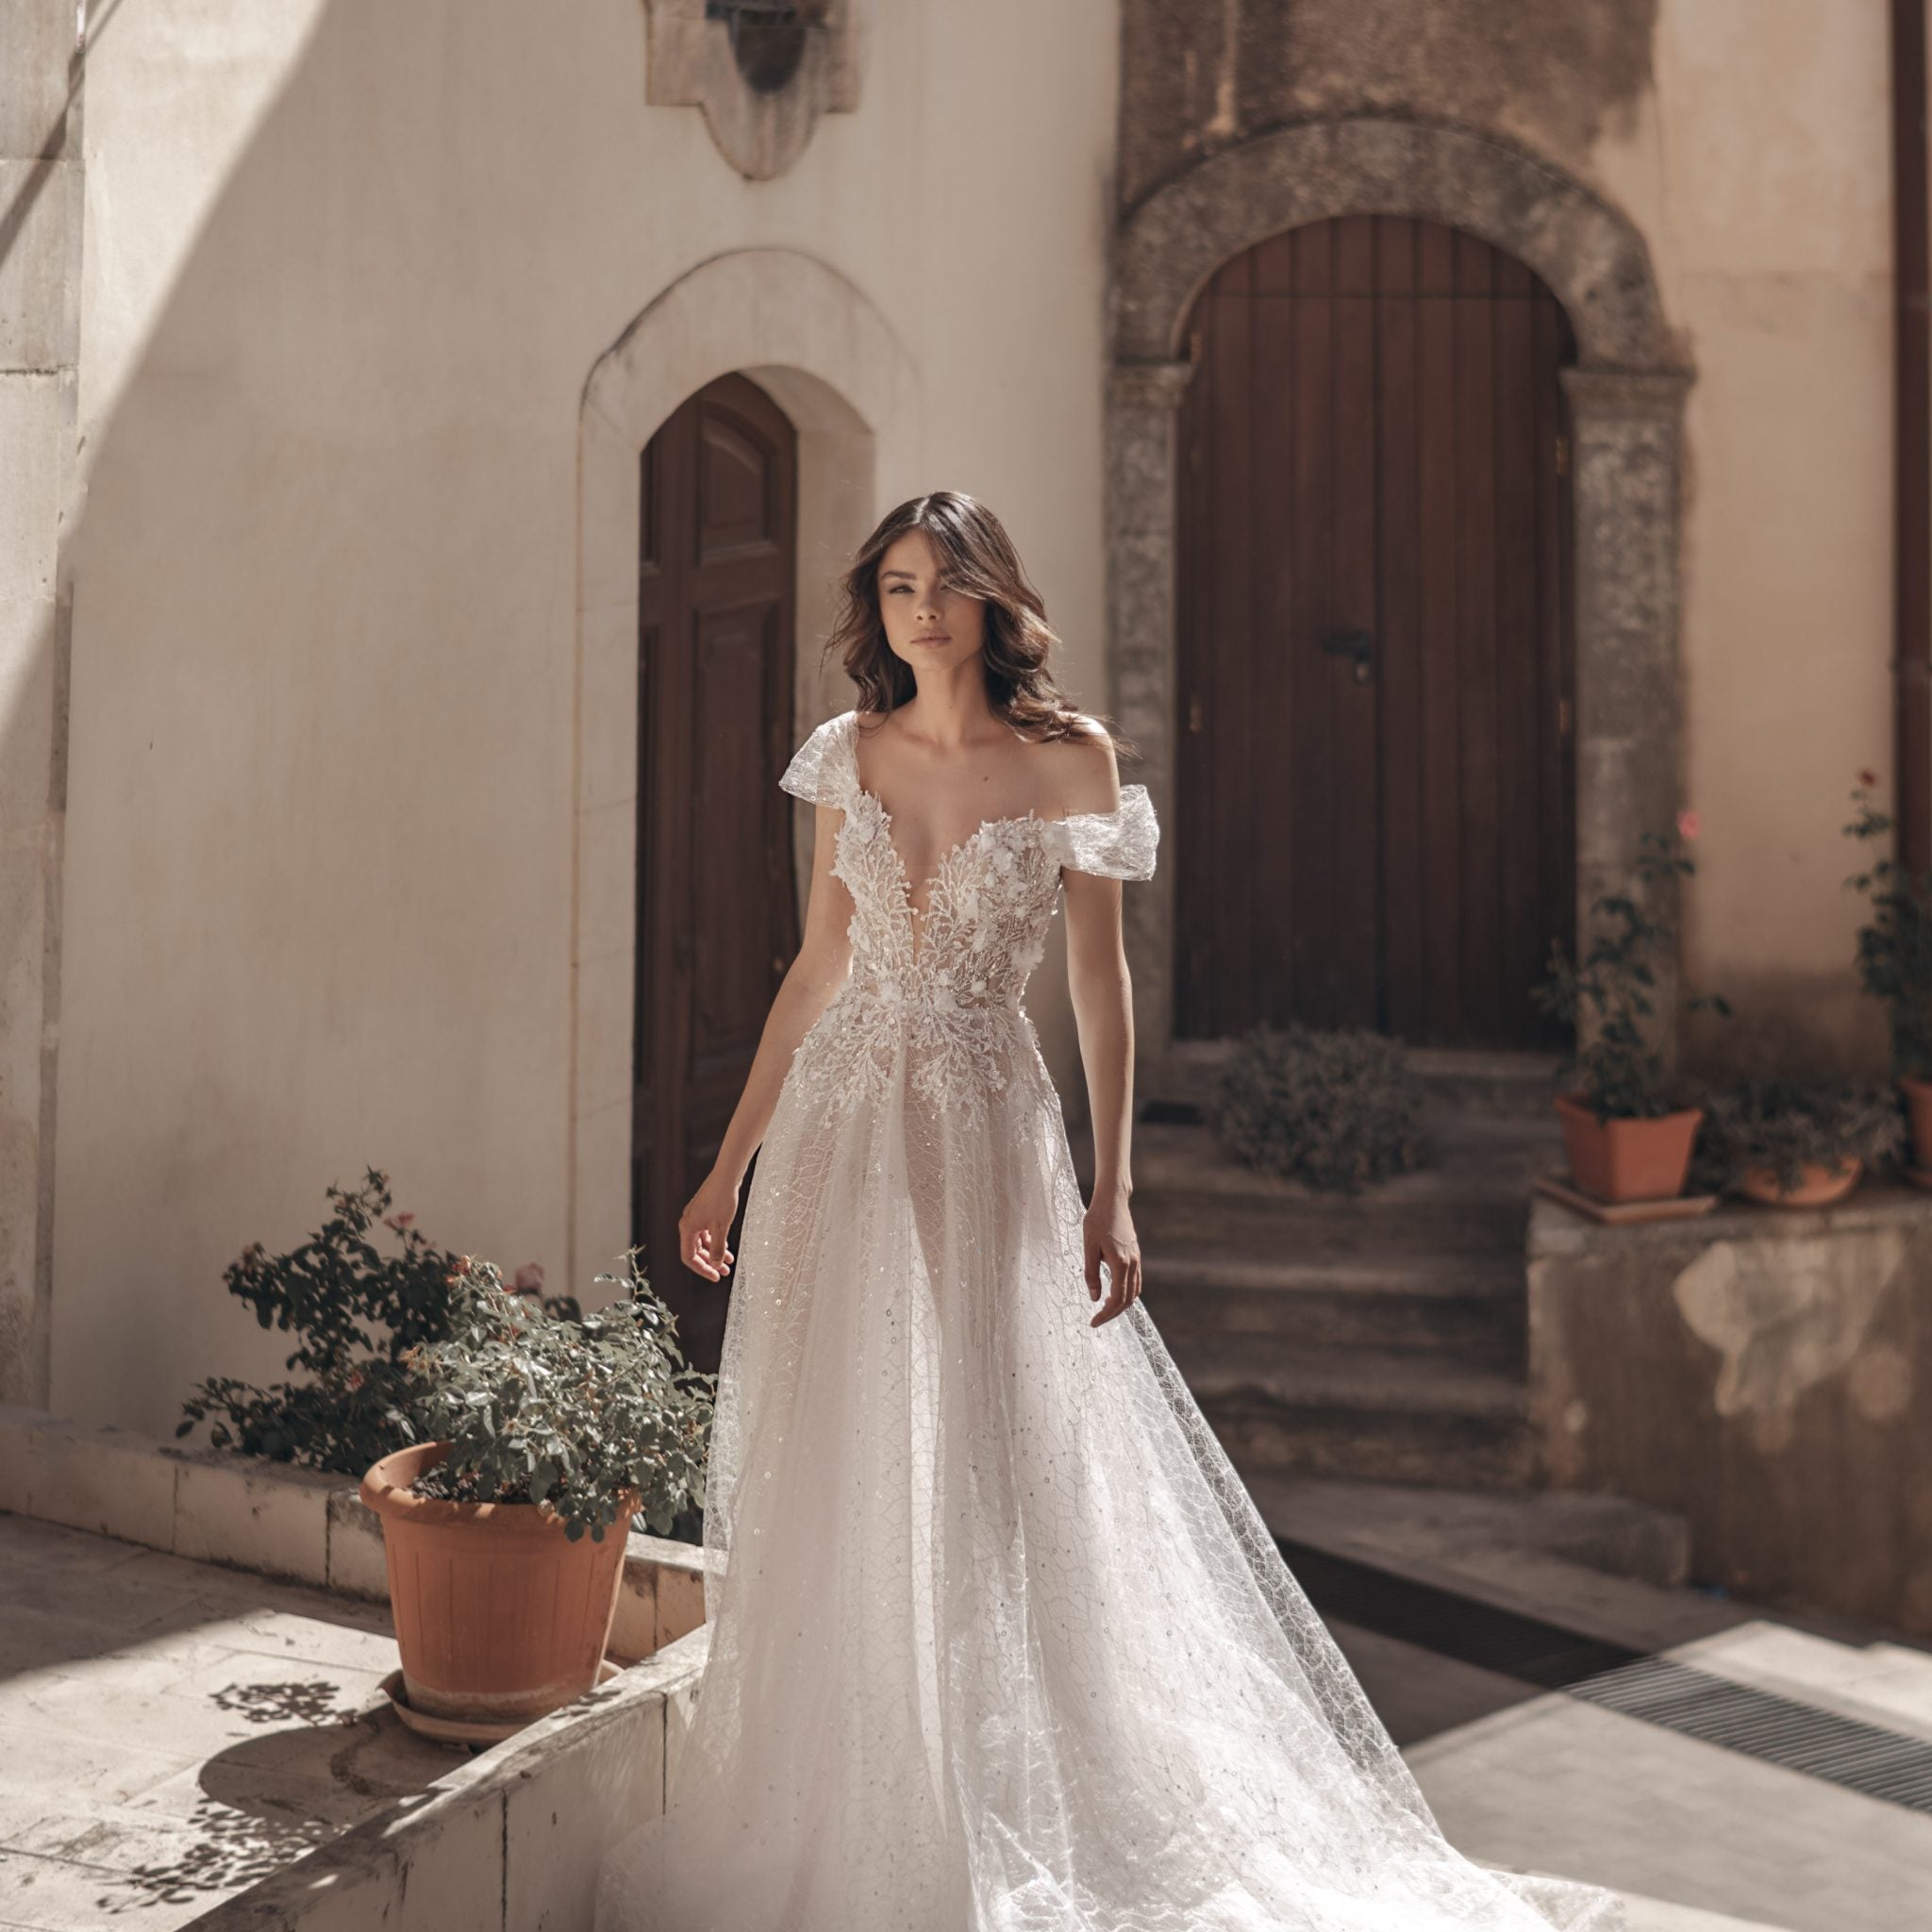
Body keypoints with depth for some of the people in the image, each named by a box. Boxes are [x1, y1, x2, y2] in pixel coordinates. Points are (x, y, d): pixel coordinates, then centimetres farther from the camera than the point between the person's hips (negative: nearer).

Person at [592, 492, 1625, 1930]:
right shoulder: (850, 754, 7)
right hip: (841, 1131, 3)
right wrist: (730, 1164, 10)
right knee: (835, 1486, 7)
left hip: (986, 1137, -3)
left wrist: (1112, 1196, -6)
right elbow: (816, 971, 11)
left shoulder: (1069, 759, -2)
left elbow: (1101, 983, -1)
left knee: (987, 1477, 2)